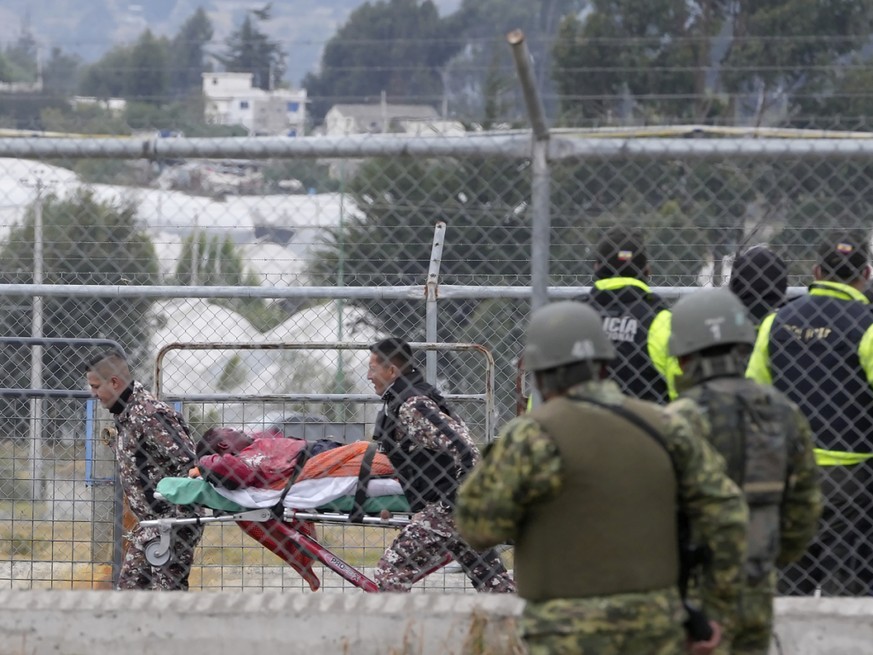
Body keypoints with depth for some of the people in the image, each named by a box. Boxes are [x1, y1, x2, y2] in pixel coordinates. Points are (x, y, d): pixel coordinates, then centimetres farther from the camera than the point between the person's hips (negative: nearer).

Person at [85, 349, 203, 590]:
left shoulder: (149, 414, -20)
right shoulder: (124, 414, 12)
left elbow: (187, 462, -26)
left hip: (172, 522, -11)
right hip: (148, 523, 11)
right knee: (128, 587, 13)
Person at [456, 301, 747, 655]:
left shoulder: (533, 436, -12)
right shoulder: (659, 426, 4)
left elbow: (480, 526, -6)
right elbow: (724, 511, 2)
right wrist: (717, 609, 9)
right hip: (650, 624, 5)